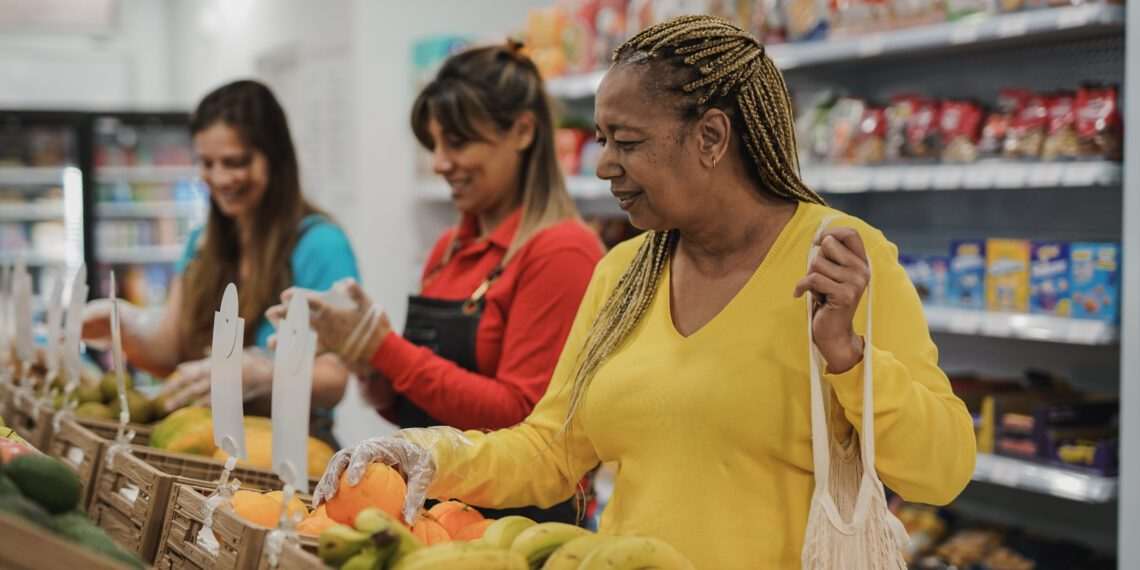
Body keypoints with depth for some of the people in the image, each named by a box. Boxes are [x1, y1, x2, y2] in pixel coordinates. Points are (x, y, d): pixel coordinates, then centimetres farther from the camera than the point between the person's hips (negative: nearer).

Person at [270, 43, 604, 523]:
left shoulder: (560, 251, -11)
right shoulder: (449, 250, 11)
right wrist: (376, 379, -3)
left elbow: (519, 416, -15)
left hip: (519, 516, -6)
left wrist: (385, 349, -16)